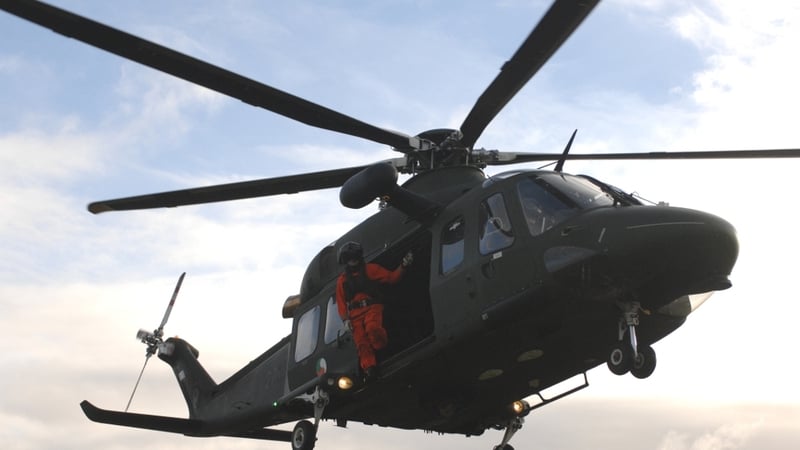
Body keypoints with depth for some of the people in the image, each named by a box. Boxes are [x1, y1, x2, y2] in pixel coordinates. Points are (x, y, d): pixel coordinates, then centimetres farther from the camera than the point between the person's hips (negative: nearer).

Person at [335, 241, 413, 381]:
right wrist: (345, 319, -2)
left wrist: (403, 266, -9)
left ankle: (384, 351, -7)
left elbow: (391, 277, 5)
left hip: (372, 307, -3)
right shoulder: (342, 280, 19)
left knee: (372, 328, -31)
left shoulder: (370, 269, 12)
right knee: (361, 343, -10)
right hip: (355, 314, 3)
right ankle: (369, 368, -12)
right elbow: (340, 301, 11)